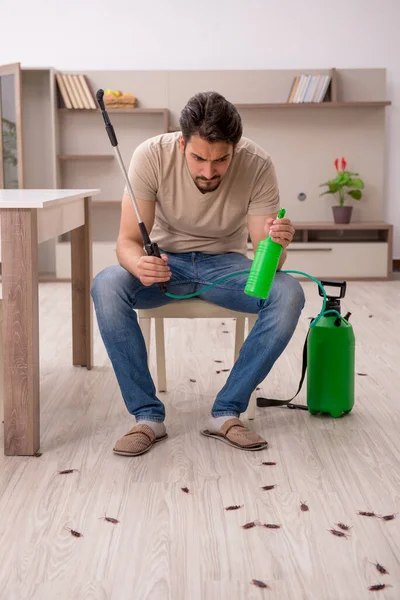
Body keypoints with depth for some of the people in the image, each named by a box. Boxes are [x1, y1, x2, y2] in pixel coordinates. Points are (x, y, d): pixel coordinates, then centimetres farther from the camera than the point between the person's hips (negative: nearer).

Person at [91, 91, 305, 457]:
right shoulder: (152, 156, -23)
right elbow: (128, 240, -21)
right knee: (106, 287, -32)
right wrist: (139, 264, -45)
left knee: (289, 295, -29)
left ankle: (226, 413, -16)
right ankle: (147, 416, -18)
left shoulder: (258, 165, -21)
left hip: (225, 262, 1)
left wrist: (275, 245, -43)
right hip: (165, 261, 0)